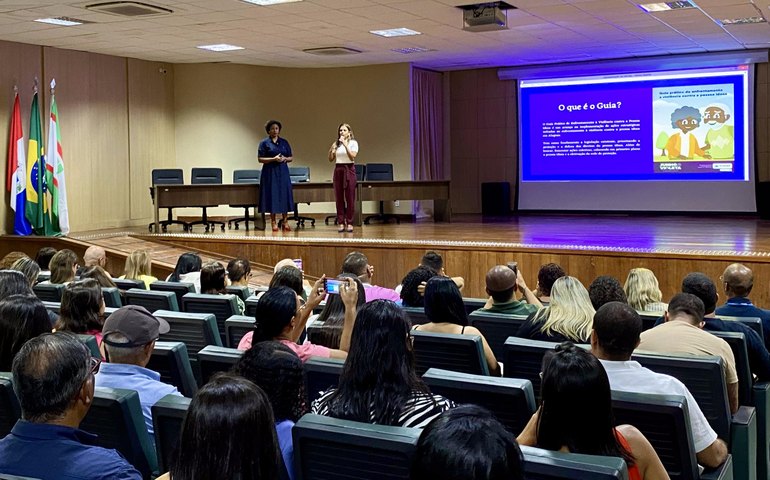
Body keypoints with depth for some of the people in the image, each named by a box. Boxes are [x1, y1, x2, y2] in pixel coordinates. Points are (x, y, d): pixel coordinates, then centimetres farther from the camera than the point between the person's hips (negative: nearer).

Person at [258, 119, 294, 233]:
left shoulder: (284, 142, 10)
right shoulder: (264, 143, 0)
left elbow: (291, 157, 12)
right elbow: (260, 159, -5)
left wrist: (285, 158, -9)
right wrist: (274, 159, -16)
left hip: (283, 172, 3)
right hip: (270, 172, -3)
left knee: (284, 194, 1)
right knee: (272, 195, -4)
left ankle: (285, 221, 8)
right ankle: (273, 222, 4)